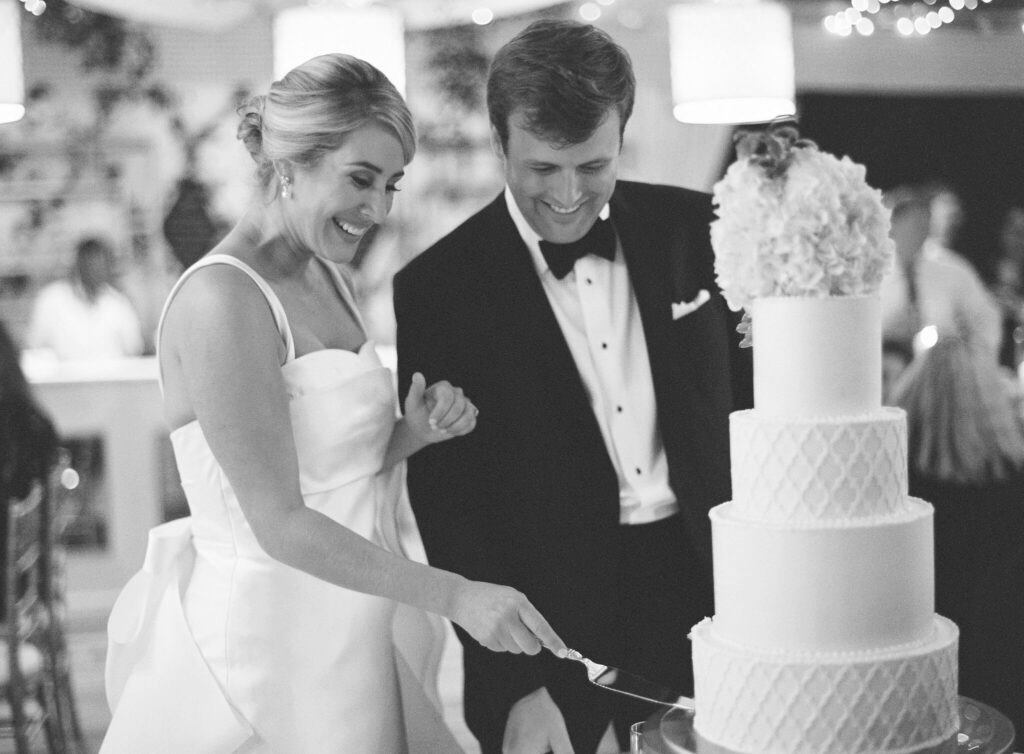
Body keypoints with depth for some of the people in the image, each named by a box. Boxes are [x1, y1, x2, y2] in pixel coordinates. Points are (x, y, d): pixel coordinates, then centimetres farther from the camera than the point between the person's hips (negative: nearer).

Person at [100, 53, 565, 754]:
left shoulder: (325, 275, 7)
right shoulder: (222, 299, -19)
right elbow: (280, 524, -22)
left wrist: (415, 433, -6)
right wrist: (455, 596, -23)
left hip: (357, 627, 8)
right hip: (270, 635, -8)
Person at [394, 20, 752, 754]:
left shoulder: (694, 230, -1)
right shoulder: (438, 288, -9)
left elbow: (754, 404, 7)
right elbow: (447, 508, -7)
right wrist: (519, 687, -11)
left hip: (714, 593, 3)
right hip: (554, 626, -2)